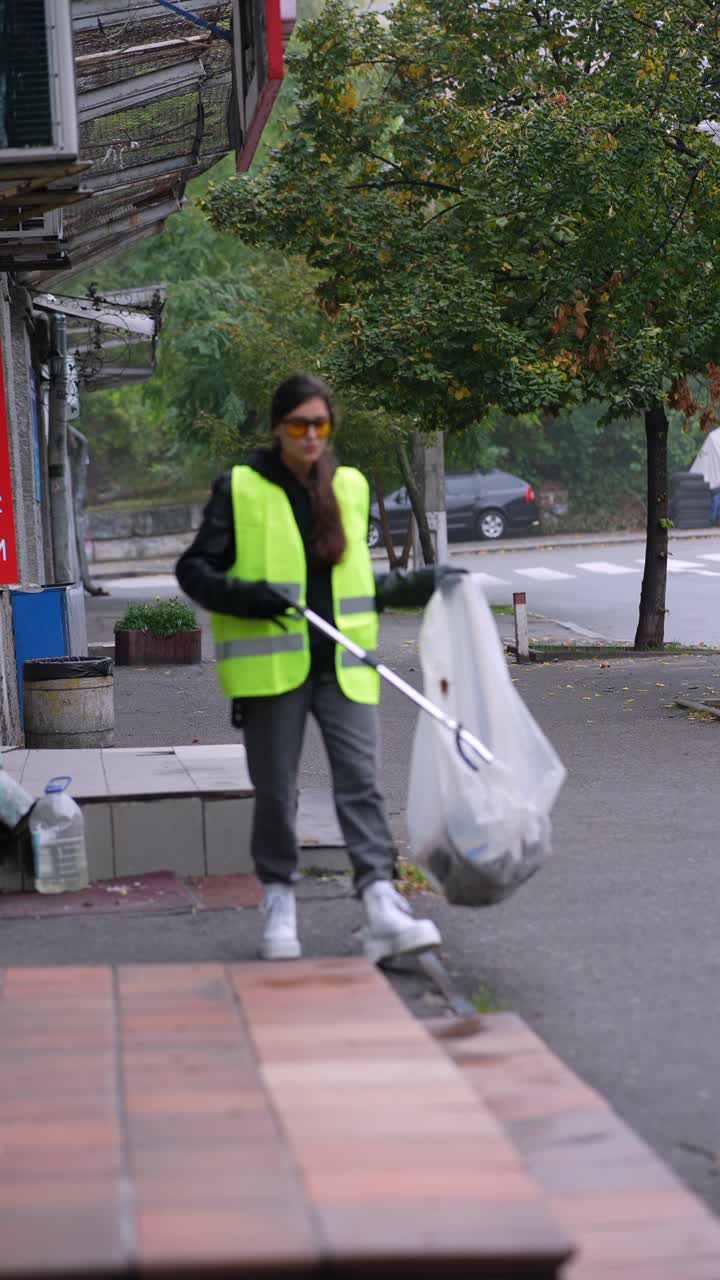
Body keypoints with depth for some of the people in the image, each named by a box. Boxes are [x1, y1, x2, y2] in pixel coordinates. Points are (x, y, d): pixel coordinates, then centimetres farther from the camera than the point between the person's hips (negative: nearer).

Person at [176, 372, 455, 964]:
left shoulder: (350, 488, 12)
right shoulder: (240, 490, -1)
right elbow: (193, 570, -2)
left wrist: (423, 584, 16)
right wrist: (249, 597, -18)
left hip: (343, 666, 3)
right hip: (272, 664, -2)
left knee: (361, 782, -8)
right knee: (276, 791, 4)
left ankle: (382, 906, -15)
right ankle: (279, 903, 20)